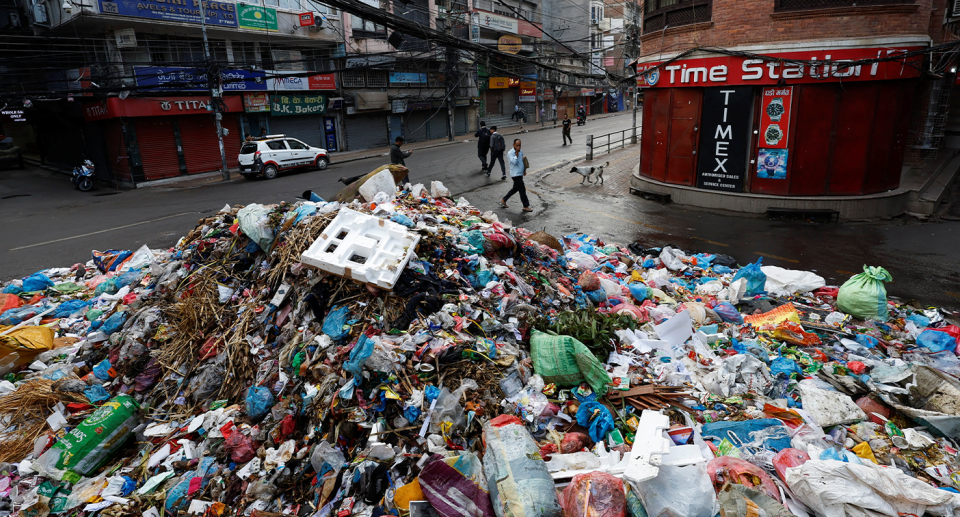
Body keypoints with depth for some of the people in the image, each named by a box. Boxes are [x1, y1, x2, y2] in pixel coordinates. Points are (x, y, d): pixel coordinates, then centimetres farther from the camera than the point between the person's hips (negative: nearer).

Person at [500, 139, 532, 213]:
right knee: (522, 190, -4)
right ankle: (526, 206, 5)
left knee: (515, 188, 18)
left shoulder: (521, 152, 9)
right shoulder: (510, 153, -14)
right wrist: (516, 153, -20)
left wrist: (524, 170, 12)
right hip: (515, 174, -8)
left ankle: (503, 200, 30)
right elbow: (514, 162, -26)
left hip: (520, 174, 8)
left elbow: (523, 161, 21)